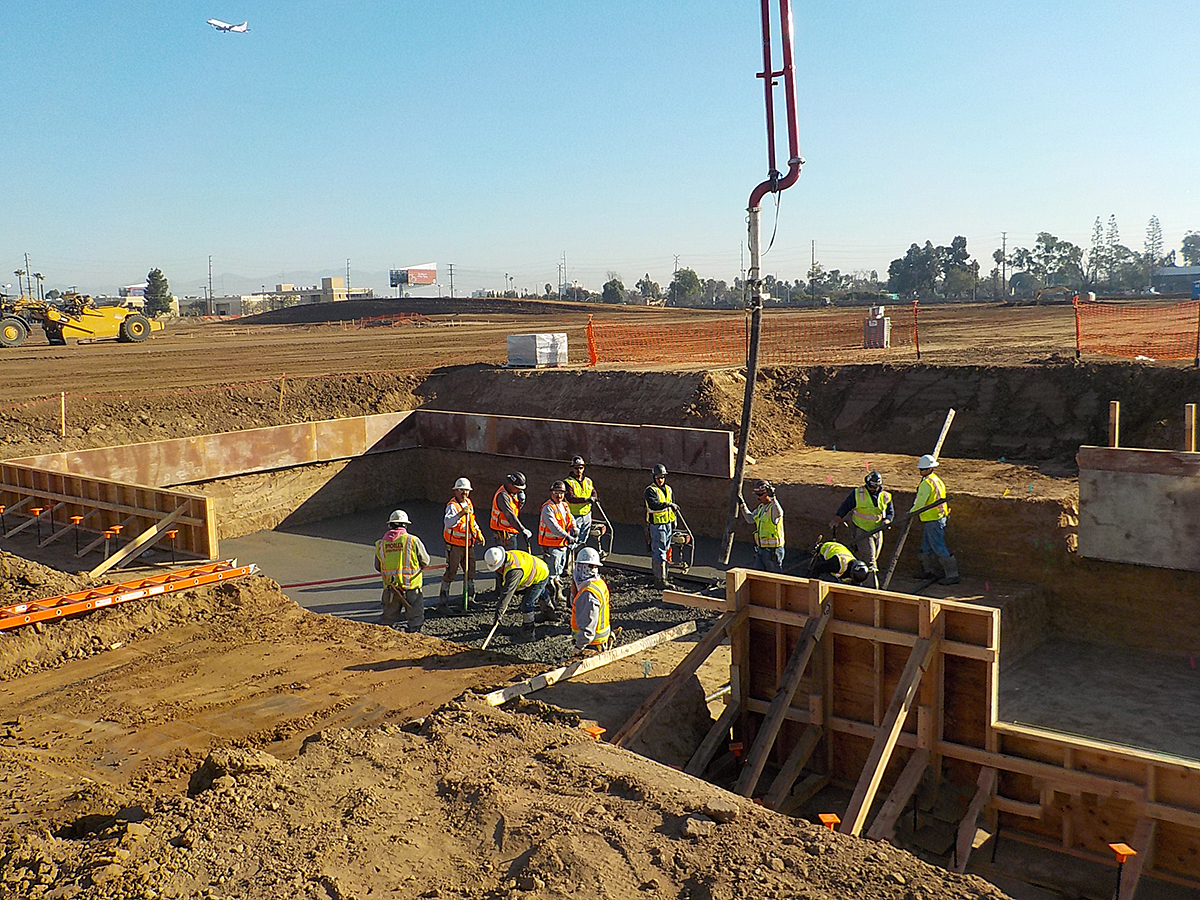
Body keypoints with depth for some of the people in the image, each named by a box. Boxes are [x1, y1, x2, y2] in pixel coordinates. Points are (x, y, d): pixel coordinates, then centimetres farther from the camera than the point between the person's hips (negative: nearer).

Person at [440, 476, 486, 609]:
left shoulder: (468, 503, 10)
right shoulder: (452, 506, -16)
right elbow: (448, 522, -35)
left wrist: (478, 533, 20)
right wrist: (461, 513, -45)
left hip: (468, 545, 8)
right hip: (454, 546, -8)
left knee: (470, 571, 12)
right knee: (450, 572, -5)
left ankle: (468, 598, 26)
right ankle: (443, 602, 2)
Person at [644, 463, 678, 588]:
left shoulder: (668, 489, 14)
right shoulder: (650, 490, -10)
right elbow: (653, 505, -28)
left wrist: (673, 524, 20)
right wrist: (668, 505, -37)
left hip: (668, 523, 8)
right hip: (657, 524, -8)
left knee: (664, 549, 13)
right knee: (659, 551, -9)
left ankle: (657, 574, 24)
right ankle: (660, 579, -10)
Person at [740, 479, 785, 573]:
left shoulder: (773, 507, -17)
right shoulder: (760, 507, 10)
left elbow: (779, 513, -41)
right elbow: (750, 519, 24)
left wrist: (773, 498, -53)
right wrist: (742, 504, 18)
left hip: (772, 550, -9)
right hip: (760, 549, 9)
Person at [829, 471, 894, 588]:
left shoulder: (885, 497, 3)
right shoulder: (857, 494, -6)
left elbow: (890, 512, 10)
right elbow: (845, 507, 0)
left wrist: (886, 520, -11)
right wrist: (836, 520, -8)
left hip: (877, 531, 4)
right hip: (861, 531, -4)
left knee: (873, 558, 10)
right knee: (870, 558, -13)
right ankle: (874, 584, -14)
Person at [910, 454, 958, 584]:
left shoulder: (927, 483, -19)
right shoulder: (937, 480, 13)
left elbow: (920, 504, -18)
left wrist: (910, 513, -1)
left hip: (933, 520, -10)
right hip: (939, 518, 10)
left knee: (938, 547, -7)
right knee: (926, 545, 20)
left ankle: (952, 575, -5)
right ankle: (929, 570, 32)